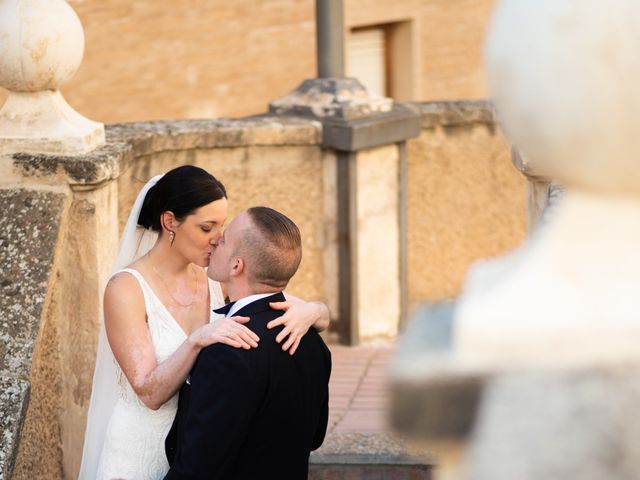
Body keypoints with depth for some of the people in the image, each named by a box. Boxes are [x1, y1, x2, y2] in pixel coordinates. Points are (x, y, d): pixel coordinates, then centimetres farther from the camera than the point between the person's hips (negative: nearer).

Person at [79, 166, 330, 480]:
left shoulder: (220, 280, -2)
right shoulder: (126, 289, -15)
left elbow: (323, 314, -1)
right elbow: (150, 392, -21)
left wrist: (307, 311, -24)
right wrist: (197, 340, -36)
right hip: (141, 453, -5)